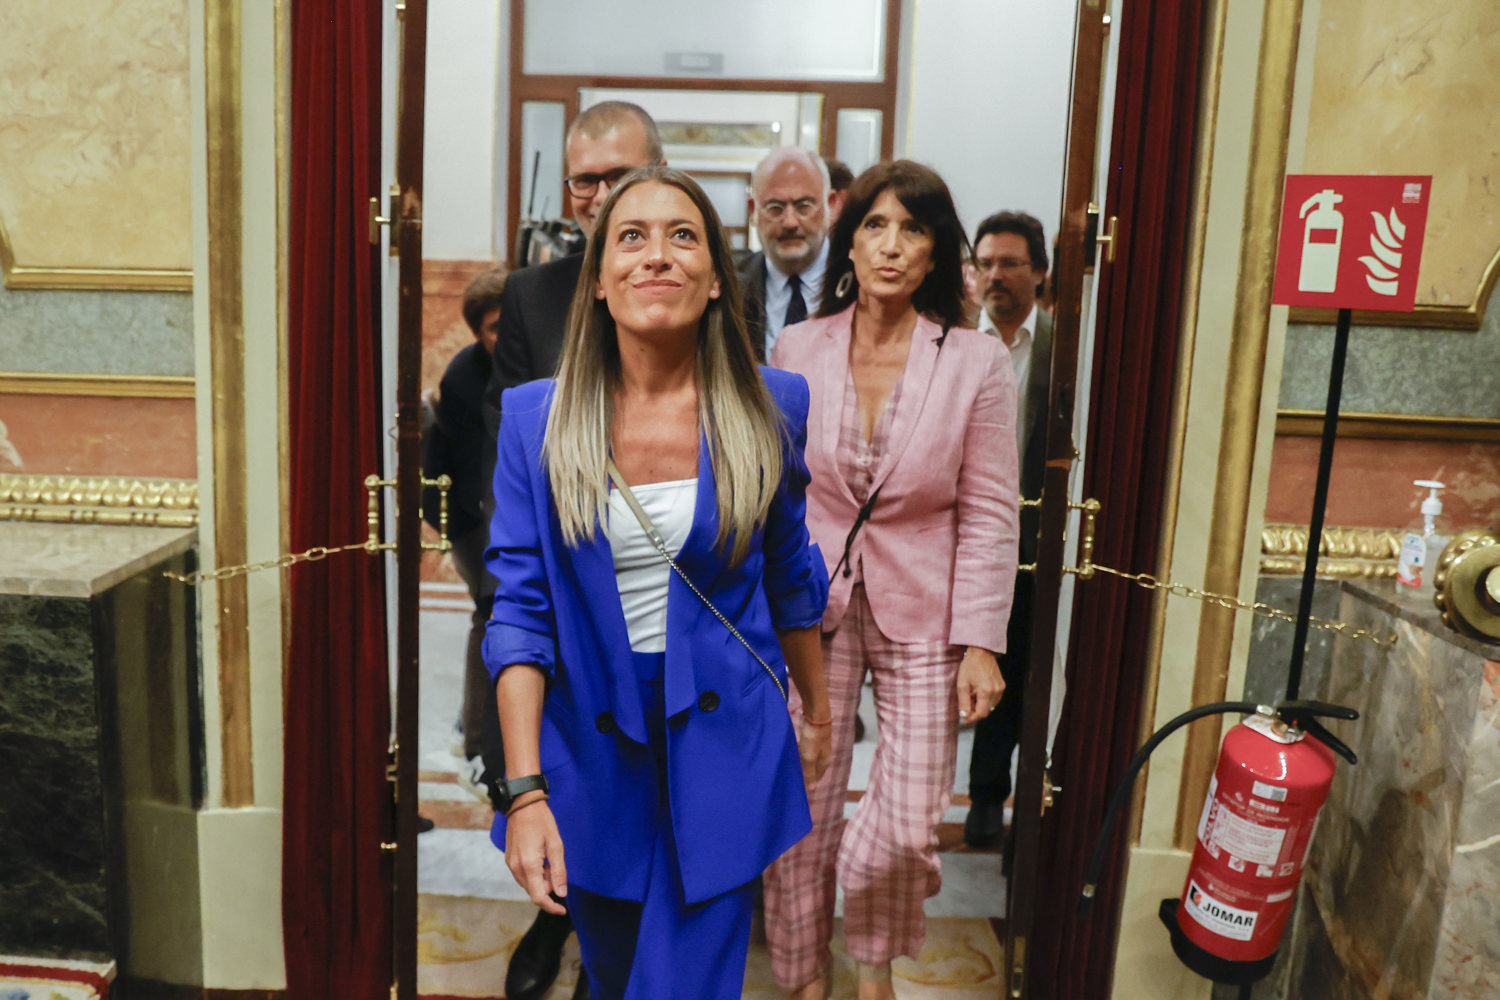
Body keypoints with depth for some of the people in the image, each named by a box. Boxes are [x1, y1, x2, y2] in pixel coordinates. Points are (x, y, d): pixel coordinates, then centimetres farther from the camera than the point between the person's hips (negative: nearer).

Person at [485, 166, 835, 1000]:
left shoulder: (772, 407, -6)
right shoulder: (533, 419, -7)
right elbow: (519, 609, -8)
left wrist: (819, 713, 16)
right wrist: (525, 791, -14)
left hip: (721, 746, -1)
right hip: (589, 744, 2)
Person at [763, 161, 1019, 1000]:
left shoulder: (979, 362, -5)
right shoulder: (798, 348, -1)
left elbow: (990, 514, -3)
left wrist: (982, 643, -7)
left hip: (922, 614, -1)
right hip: (810, 607, 1)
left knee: (909, 828, 1)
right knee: (801, 814, 8)